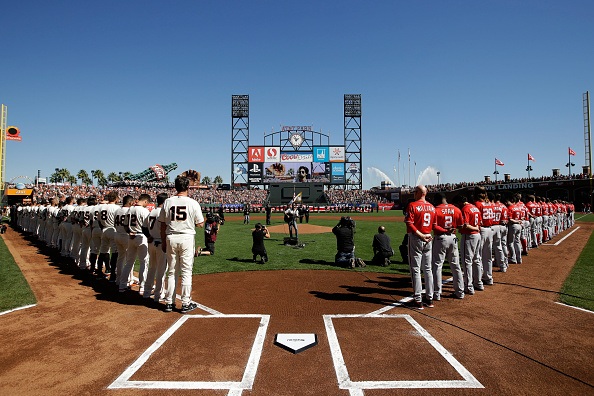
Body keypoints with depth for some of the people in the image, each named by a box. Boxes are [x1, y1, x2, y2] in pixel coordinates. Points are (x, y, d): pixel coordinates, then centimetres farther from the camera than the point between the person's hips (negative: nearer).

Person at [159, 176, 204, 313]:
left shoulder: (167, 202, 2)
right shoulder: (193, 203, -7)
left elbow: (163, 225, 6)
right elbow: (201, 224, -4)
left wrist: (163, 242, 15)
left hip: (171, 238, 3)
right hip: (187, 238, -3)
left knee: (171, 271, 13)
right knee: (186, 272, 4)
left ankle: (169, 303, 19)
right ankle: (186, 303, 9)